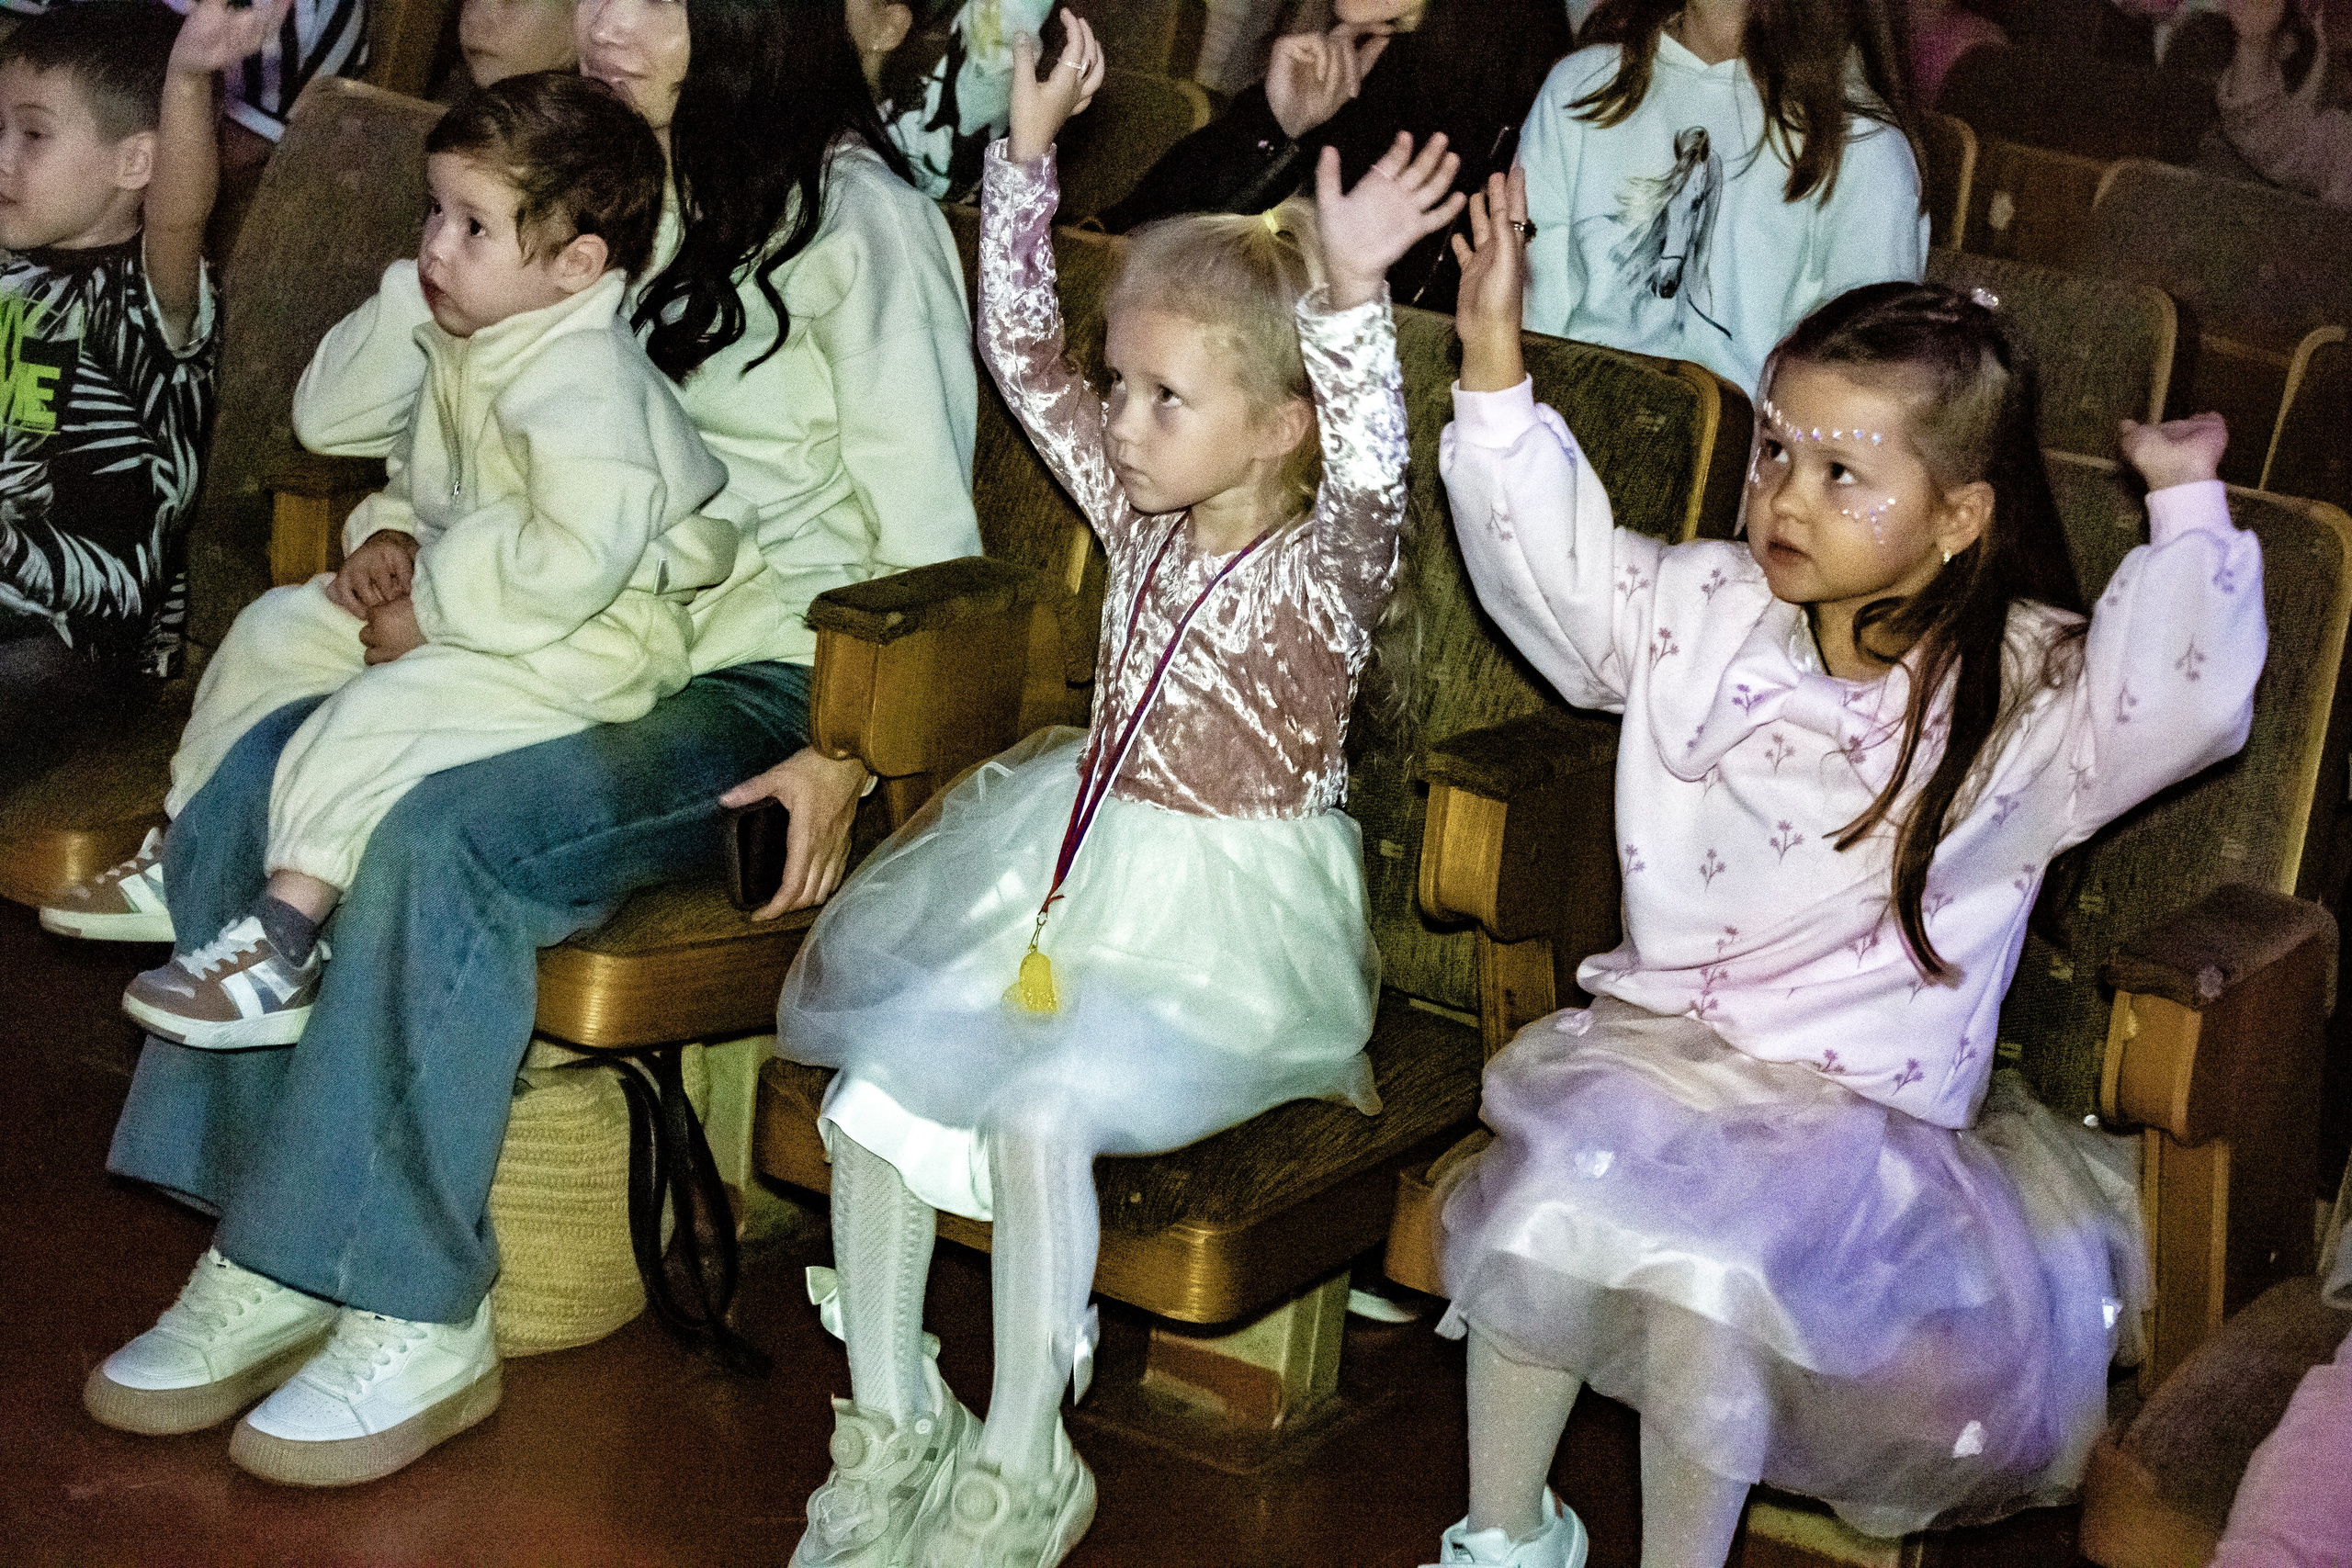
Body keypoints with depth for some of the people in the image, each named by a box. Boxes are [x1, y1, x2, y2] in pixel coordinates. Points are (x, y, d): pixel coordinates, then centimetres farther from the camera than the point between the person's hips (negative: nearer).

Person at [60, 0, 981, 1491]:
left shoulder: (858, 217, -4)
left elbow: (930, 535, -9)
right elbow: (348, 416, 19)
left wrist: (848, 758, -19)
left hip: (766, 693, -7)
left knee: (443, 837, -31)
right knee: (256, 773, -18)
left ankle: (417, 1323, -21)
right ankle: (263, 1268, -14)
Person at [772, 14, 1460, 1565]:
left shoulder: (1330, 561, -13)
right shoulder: (1144, 515, 5)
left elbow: (1373, 466, -36)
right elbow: (1025, 353, 10)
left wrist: (1348, 296, -51)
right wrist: (1030, 151, 2)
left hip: (1226, 909, -7)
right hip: (1075, 855, 7)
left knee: (1039, 1106, -26)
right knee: (871, 1075, -7)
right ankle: (889, 1424, 6)